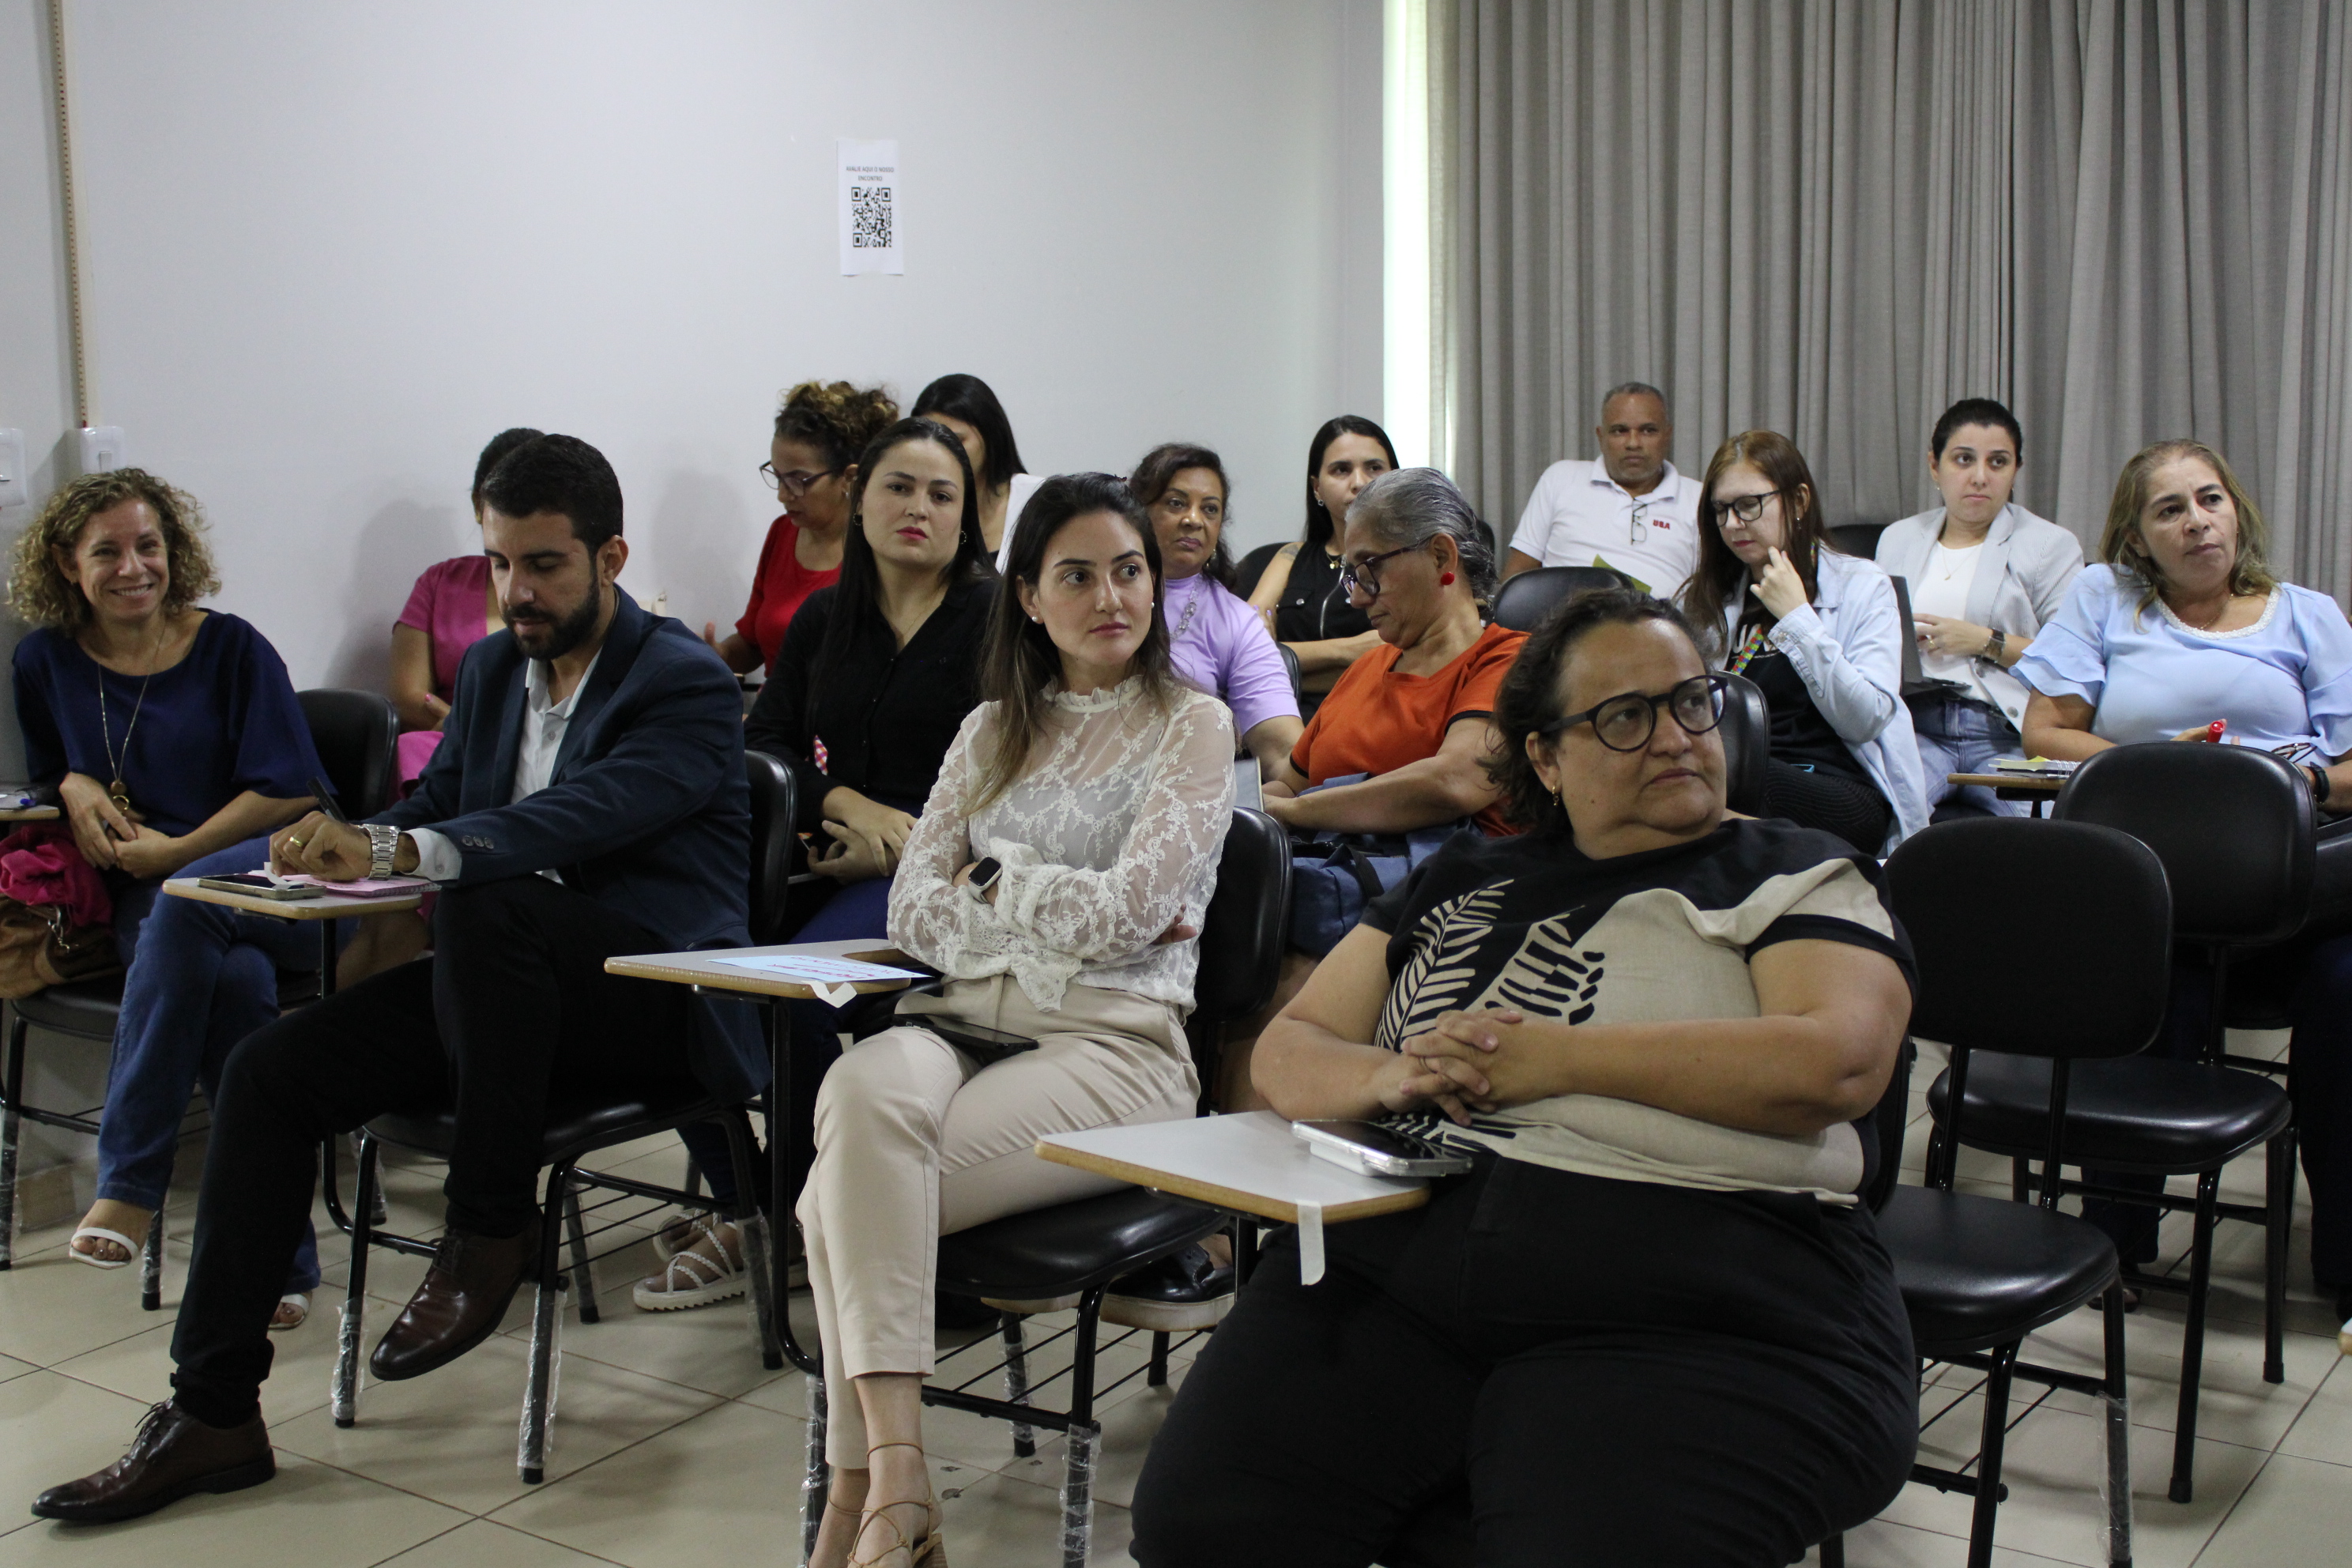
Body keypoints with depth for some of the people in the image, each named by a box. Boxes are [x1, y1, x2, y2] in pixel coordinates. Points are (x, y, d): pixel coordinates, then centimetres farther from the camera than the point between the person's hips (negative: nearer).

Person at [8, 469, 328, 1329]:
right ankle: (280, 1255, -35)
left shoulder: (231, 647, 2)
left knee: (187, 904, -39)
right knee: (235, 979, -35)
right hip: (147, 903, 2)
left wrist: (176, 852, -9)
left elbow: (291, 791, -3)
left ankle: (130, 1184, -33)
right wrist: (76, 789, 3)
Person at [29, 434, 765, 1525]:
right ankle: (213, 1415, -8)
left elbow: (579, 817, -26)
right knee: (269, 1071, -12)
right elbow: (434, 807, 15)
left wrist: (388, 849, -38)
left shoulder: (687, 684, -9)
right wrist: (339, 849, -9)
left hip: (656, 994, -7)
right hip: (504, 983, 7)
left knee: (482, 903, -37)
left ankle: (490, 1232, -20)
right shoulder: (492, 668, 16)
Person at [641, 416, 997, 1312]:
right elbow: (762, 743, 11)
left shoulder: (991, 619, 2)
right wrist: (851, 807, -8)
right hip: (830, 858, 5)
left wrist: (893, 842, -14)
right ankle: (742, 1210, -8)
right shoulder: (824, 618, 18)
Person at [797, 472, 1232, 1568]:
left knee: (850, 1193, -29)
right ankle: (890, 1474, -36)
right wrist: (1074, 914, -3)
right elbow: (913, 911, 10)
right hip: (963, 1018, 4)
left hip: (1112, 1044, -4)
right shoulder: (994, 731, 21)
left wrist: (992, 881, 3)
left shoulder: (1192, 725, 6)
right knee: (863, 1087, -34)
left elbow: (1130, 907, -8)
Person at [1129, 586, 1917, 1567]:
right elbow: (1287, 1055, 20)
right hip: (1395, 1252, 4)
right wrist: (1396, 1076, -4)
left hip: (1693, 1308, -3)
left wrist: (1557, 1058, -7)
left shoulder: (1798, 877, 11)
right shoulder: (1456, 885, 23)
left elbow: (1835, 1063, -8)